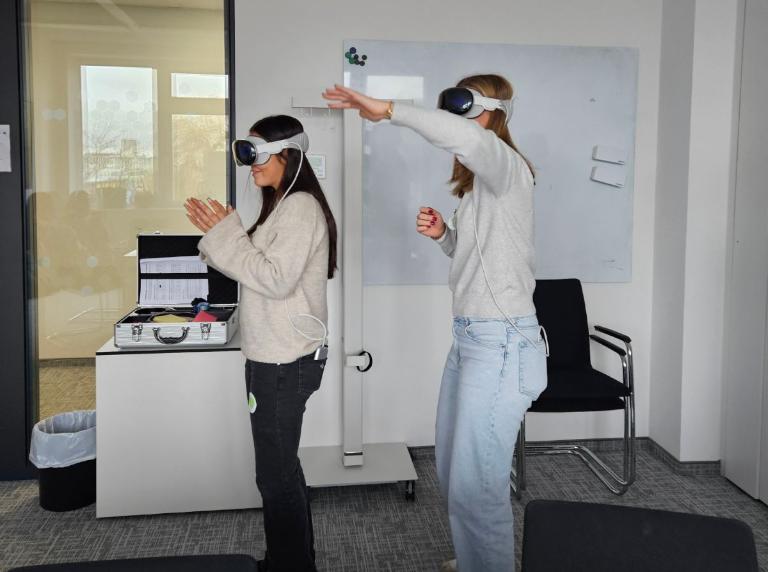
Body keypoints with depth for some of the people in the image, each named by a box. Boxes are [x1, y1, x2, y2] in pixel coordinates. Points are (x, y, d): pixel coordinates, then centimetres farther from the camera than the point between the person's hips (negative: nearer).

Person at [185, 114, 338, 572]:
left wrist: (225, 234, -15)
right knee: (281, 467, 19)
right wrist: (218, 233, 8)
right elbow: (258, 269, 18)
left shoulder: (301, 207, -15)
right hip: (277, 357, 10)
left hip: (286, 362, -10)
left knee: (277, 474, 0)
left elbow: (275, 280, -21)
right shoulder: (284, 205, 16)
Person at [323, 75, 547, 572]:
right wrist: (442, 233, 6)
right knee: (453, 470, 20)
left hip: (502, 343, -10)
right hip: (470, 337, 10)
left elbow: (468, 138, -37)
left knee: (475, 486, -4)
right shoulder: (479, 184, 16)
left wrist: (388, 110, -32)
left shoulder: (508, 168, -13)